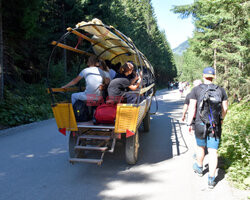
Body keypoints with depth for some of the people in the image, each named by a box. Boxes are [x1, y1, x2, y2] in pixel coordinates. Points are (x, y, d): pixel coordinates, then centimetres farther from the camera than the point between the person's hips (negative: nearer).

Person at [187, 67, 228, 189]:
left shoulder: (196, 90, -3)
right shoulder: (221, 90, 4)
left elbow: (192, 108, -7)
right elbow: (225, 108, 9)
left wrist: (189, 123, -1)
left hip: (200, 124, -1)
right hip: (216, 126, 1)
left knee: (200, 147, 20)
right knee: (213, 151, 3)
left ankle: (199, 168, 42)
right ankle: (211, 179, 4)